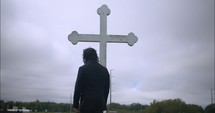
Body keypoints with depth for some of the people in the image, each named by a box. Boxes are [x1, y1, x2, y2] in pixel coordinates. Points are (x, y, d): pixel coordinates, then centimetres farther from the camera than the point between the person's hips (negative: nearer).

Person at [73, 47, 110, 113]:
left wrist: (76, 105, -1)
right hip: (100, 104, 4)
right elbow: (106, 89, 11)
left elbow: (78, 88, -6)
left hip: (87, 103, -4)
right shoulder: (104, 70, 8)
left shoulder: (83, 69, -5)